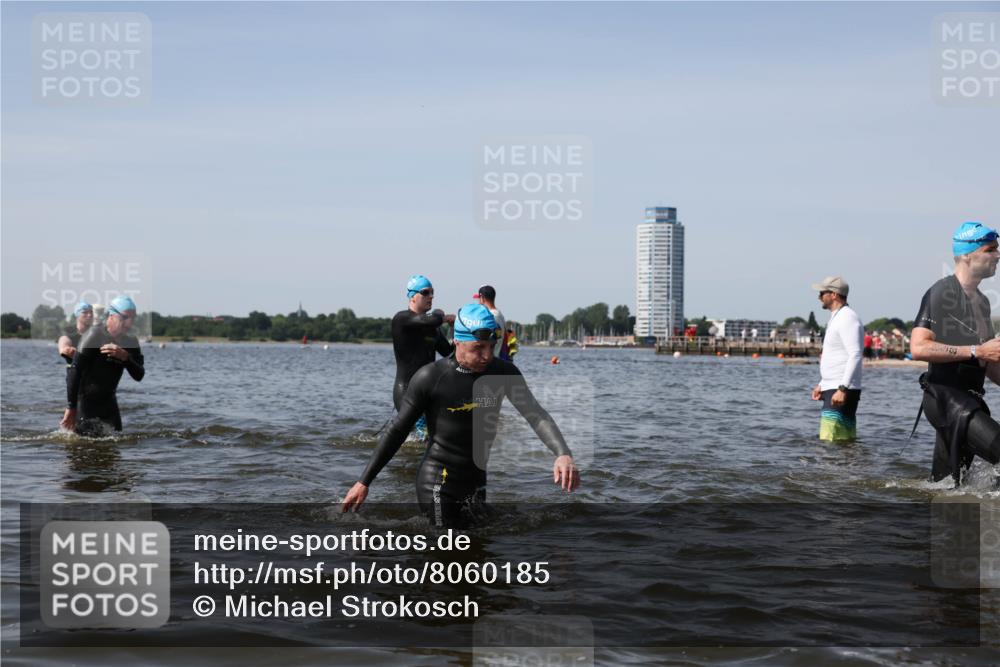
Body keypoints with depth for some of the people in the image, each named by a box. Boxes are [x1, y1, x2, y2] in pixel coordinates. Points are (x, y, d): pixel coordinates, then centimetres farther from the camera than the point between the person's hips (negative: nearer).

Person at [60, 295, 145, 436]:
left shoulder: (130, 342, 3)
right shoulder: (94, 336, -16)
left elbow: (139, 376, -4)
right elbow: (74, 372, -19)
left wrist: (125, 357, -24)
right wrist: (71, 408, -23)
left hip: (108, 400, 7)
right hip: (85, 399, -6)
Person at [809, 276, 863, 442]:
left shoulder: (847, 318, -11)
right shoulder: (836, 318, 22)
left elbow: (855, 356, -21)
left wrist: (842, 388, -26)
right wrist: (821, 385, 21)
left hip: (842, 391, -10)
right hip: (832, 388, 10)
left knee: (830, 441, -17)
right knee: (846, 442, 7)